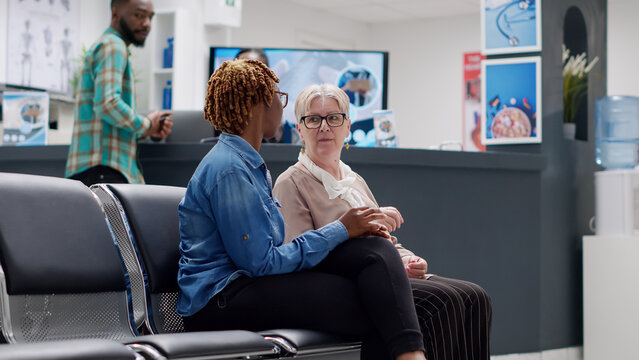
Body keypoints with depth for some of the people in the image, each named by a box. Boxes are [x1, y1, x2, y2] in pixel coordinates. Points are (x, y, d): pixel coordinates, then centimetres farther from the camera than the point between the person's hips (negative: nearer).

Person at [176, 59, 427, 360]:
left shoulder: (250, 165, 21)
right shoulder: (228, 169, -13)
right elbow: (261, 262, -18)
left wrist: (351, 230, 3)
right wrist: (339, 230, -10)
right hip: (219, 301, -9)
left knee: (377, 249, -13)